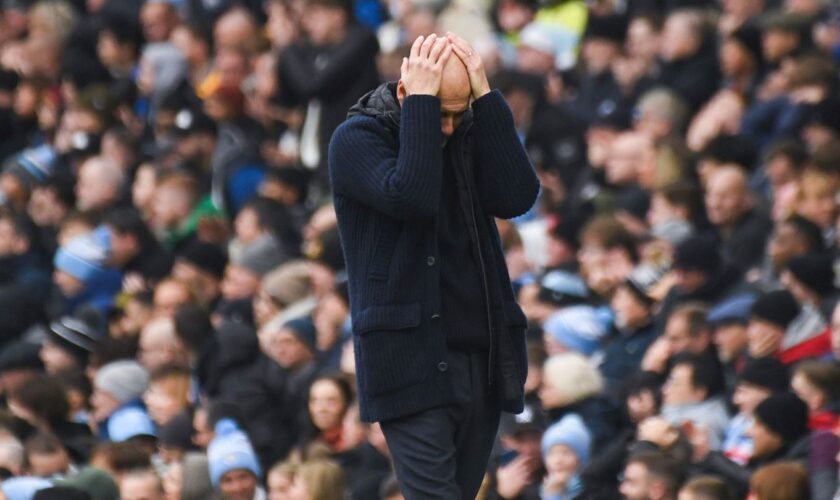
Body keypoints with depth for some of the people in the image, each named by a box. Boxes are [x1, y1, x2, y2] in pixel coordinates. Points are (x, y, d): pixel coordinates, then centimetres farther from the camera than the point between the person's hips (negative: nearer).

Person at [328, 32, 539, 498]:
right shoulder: (357, 139, -4)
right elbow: (411, 197, -22)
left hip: (482, 356, 6)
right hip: (413, 363, -6)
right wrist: (420, 103, -18)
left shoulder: (469, 134, 12)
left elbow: (517, 197, -6)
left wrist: (484, 97, -8)